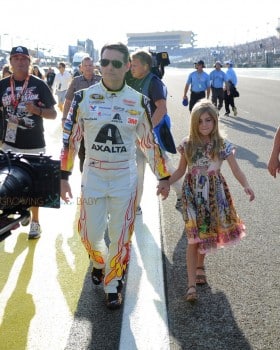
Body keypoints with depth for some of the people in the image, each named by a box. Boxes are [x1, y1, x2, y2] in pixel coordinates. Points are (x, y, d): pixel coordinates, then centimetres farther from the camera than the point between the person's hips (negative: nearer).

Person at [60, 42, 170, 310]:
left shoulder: (139, 102, -4)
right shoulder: (84, 97, -5)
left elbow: (150, 142, 5)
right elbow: (70, 138, -1)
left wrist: (163, 177, 7)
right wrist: (63, 176, -3)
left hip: (125, 179, 0)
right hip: (93, 177, 0)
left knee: (120, 235, 3)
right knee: (91, 232, 6)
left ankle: (113, 284, 22)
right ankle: (99, 262, 40)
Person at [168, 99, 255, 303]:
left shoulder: (223, 145, -4)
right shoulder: (188, 145, -1)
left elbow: (236, 170, -8)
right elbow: (181, 171, 7)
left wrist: (246, 186, -25)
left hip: (214, 193, 1)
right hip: (193, 193, -1)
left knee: (208, 234, 8)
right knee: (194, 236, -7)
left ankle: (200, 264, 39)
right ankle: (192, 284, -8)